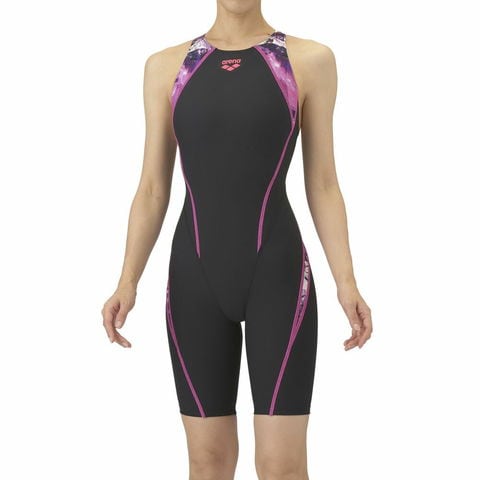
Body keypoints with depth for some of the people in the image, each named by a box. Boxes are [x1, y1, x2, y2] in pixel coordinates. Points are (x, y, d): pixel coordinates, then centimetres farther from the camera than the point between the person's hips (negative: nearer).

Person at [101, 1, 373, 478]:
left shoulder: (310, 60, 1)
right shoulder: (165, 66, 6)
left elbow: (322, 184, 1)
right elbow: (152, 189, 6)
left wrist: (346, 282, -8)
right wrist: (127, 282, -5)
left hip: (277, 275, -2)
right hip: (194, 277, 2)